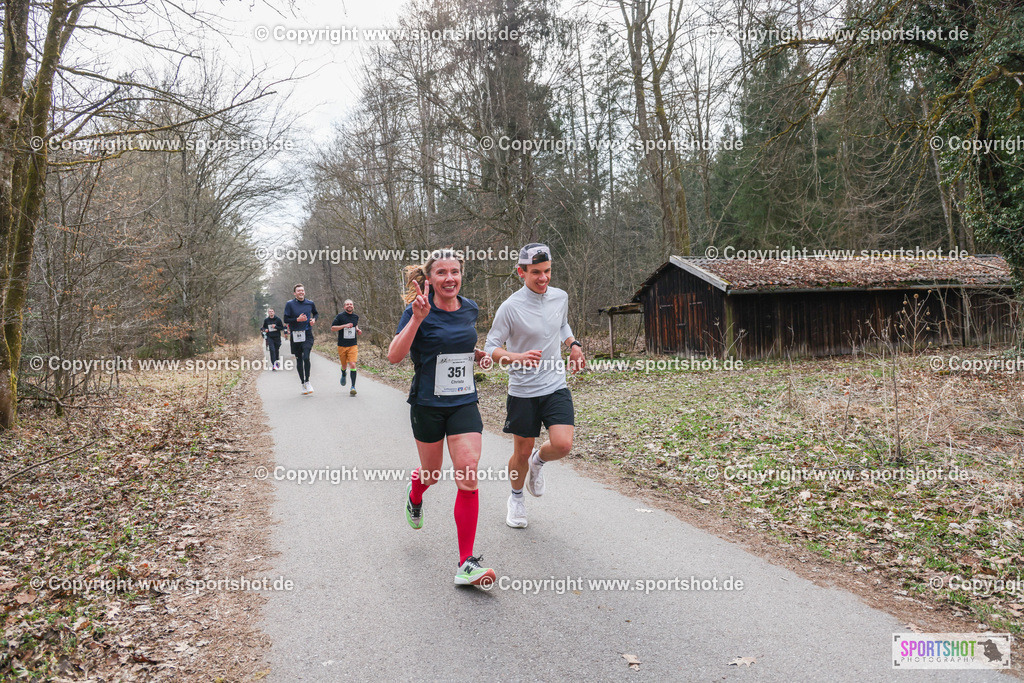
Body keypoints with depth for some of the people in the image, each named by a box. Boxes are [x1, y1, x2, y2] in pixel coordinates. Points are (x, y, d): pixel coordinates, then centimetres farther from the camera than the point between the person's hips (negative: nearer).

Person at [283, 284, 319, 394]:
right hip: (295, 335, 0)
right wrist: (297, 319, -15)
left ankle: (307, 381, -2)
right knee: (299, 360, 6)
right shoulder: (290, 304, -1)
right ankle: (303, 384, 18)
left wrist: (314, 319, 3)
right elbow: (286, 319, -2)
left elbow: (316, 313, 24)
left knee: (306, 357, -18)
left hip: (307, 334, 0)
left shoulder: (310, 303, 6)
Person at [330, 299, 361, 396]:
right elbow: (332, 328, -7)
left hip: (353, 345, 1)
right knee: (344, 365, 13)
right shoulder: (340, 316, -5)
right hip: (342, 345, -1)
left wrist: (358, 330, 7)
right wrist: (344, 326, -18)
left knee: (352, 365, -14)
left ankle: (353, 387, -11)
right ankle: (343, 375, 49)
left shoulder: (356, 317, 8)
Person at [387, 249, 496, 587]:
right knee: (432, 471, 14)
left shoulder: (470, 309, 5)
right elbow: (394, 356, -20)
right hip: (427, 404, -3)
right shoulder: (418, 310, -10)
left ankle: (466, 564, -5)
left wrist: (478, 354, 4)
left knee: (468, 476, -10)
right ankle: (414, 496, 55)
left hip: (464, 403, 3)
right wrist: (417, 318, -29)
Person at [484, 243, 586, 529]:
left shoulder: (561, 297, 1)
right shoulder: (510, 307, -14)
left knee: (562, 445, -14)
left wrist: (573, 344, 4)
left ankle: (538, 462, 22)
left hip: (555, 387, 3)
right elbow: (491, 347, -9)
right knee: (522, 453, 8)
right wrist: (518, 357, -27)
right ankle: (516, 498, 38)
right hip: (522, 391, -3)